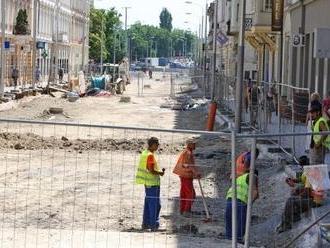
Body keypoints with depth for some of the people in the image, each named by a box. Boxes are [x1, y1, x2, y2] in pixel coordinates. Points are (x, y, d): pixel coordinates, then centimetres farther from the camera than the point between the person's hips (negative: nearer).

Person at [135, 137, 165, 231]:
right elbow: (151, 170, -23)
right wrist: (161, 173, -9)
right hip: (153, 182, -10)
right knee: (155, 204, -4)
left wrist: (158, 171, 15)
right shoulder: (150, 155, -19)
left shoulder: (144, 153, 11)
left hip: (147, 182, 10)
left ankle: (146, 223, 20)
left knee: (148, 202, 15)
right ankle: (154, 225, -2)